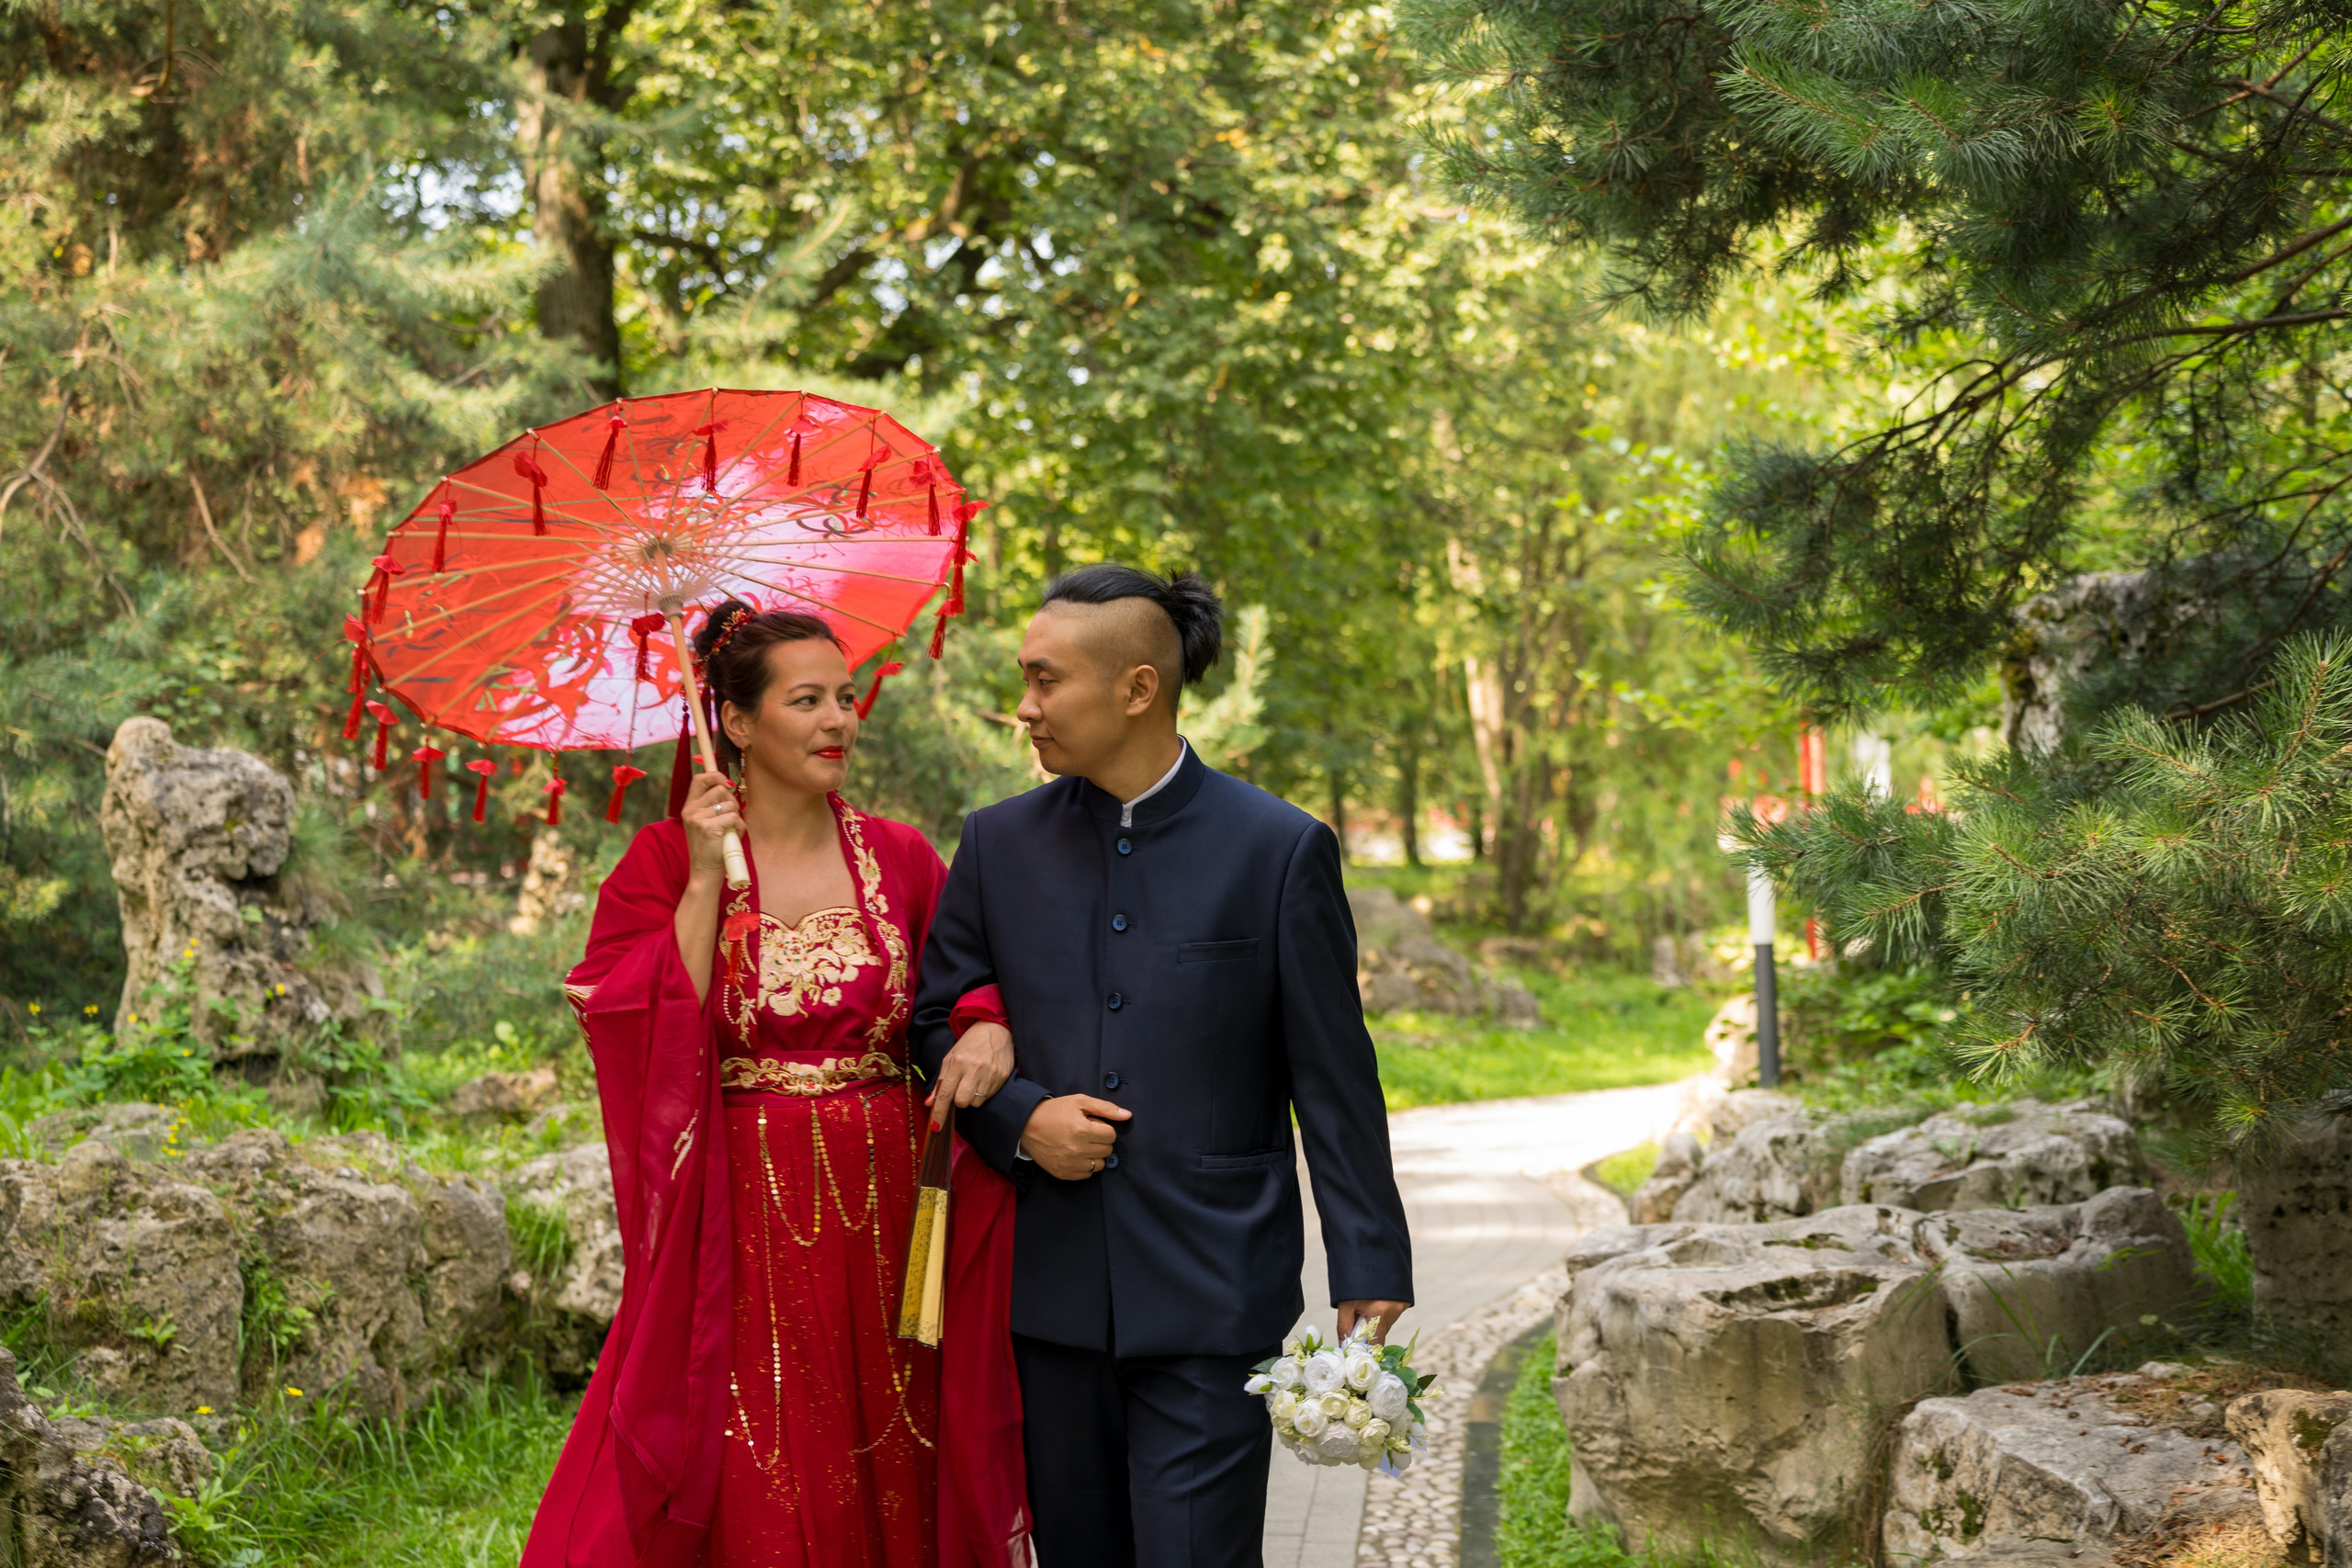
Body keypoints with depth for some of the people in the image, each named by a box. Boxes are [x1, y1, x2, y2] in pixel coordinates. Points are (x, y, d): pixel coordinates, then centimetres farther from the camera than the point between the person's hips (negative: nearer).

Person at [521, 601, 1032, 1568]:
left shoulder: (899, 859, 7)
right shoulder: (666, 860, -1)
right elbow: (638, 1035, -11)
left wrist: (988, 1033, -12)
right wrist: (704, 882, -14)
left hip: (885, 1220, 3)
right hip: (743, 1226, -3)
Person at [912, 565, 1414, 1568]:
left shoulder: (1280, 850, -4)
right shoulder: (1001, 843, 6)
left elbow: (1335, 1084, -2)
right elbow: (937, 1020, 13)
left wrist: (1370, 1278, -4)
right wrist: (1019, 1116, -7)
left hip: (1212, 1297, -4)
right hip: (1052, 1289, 4)